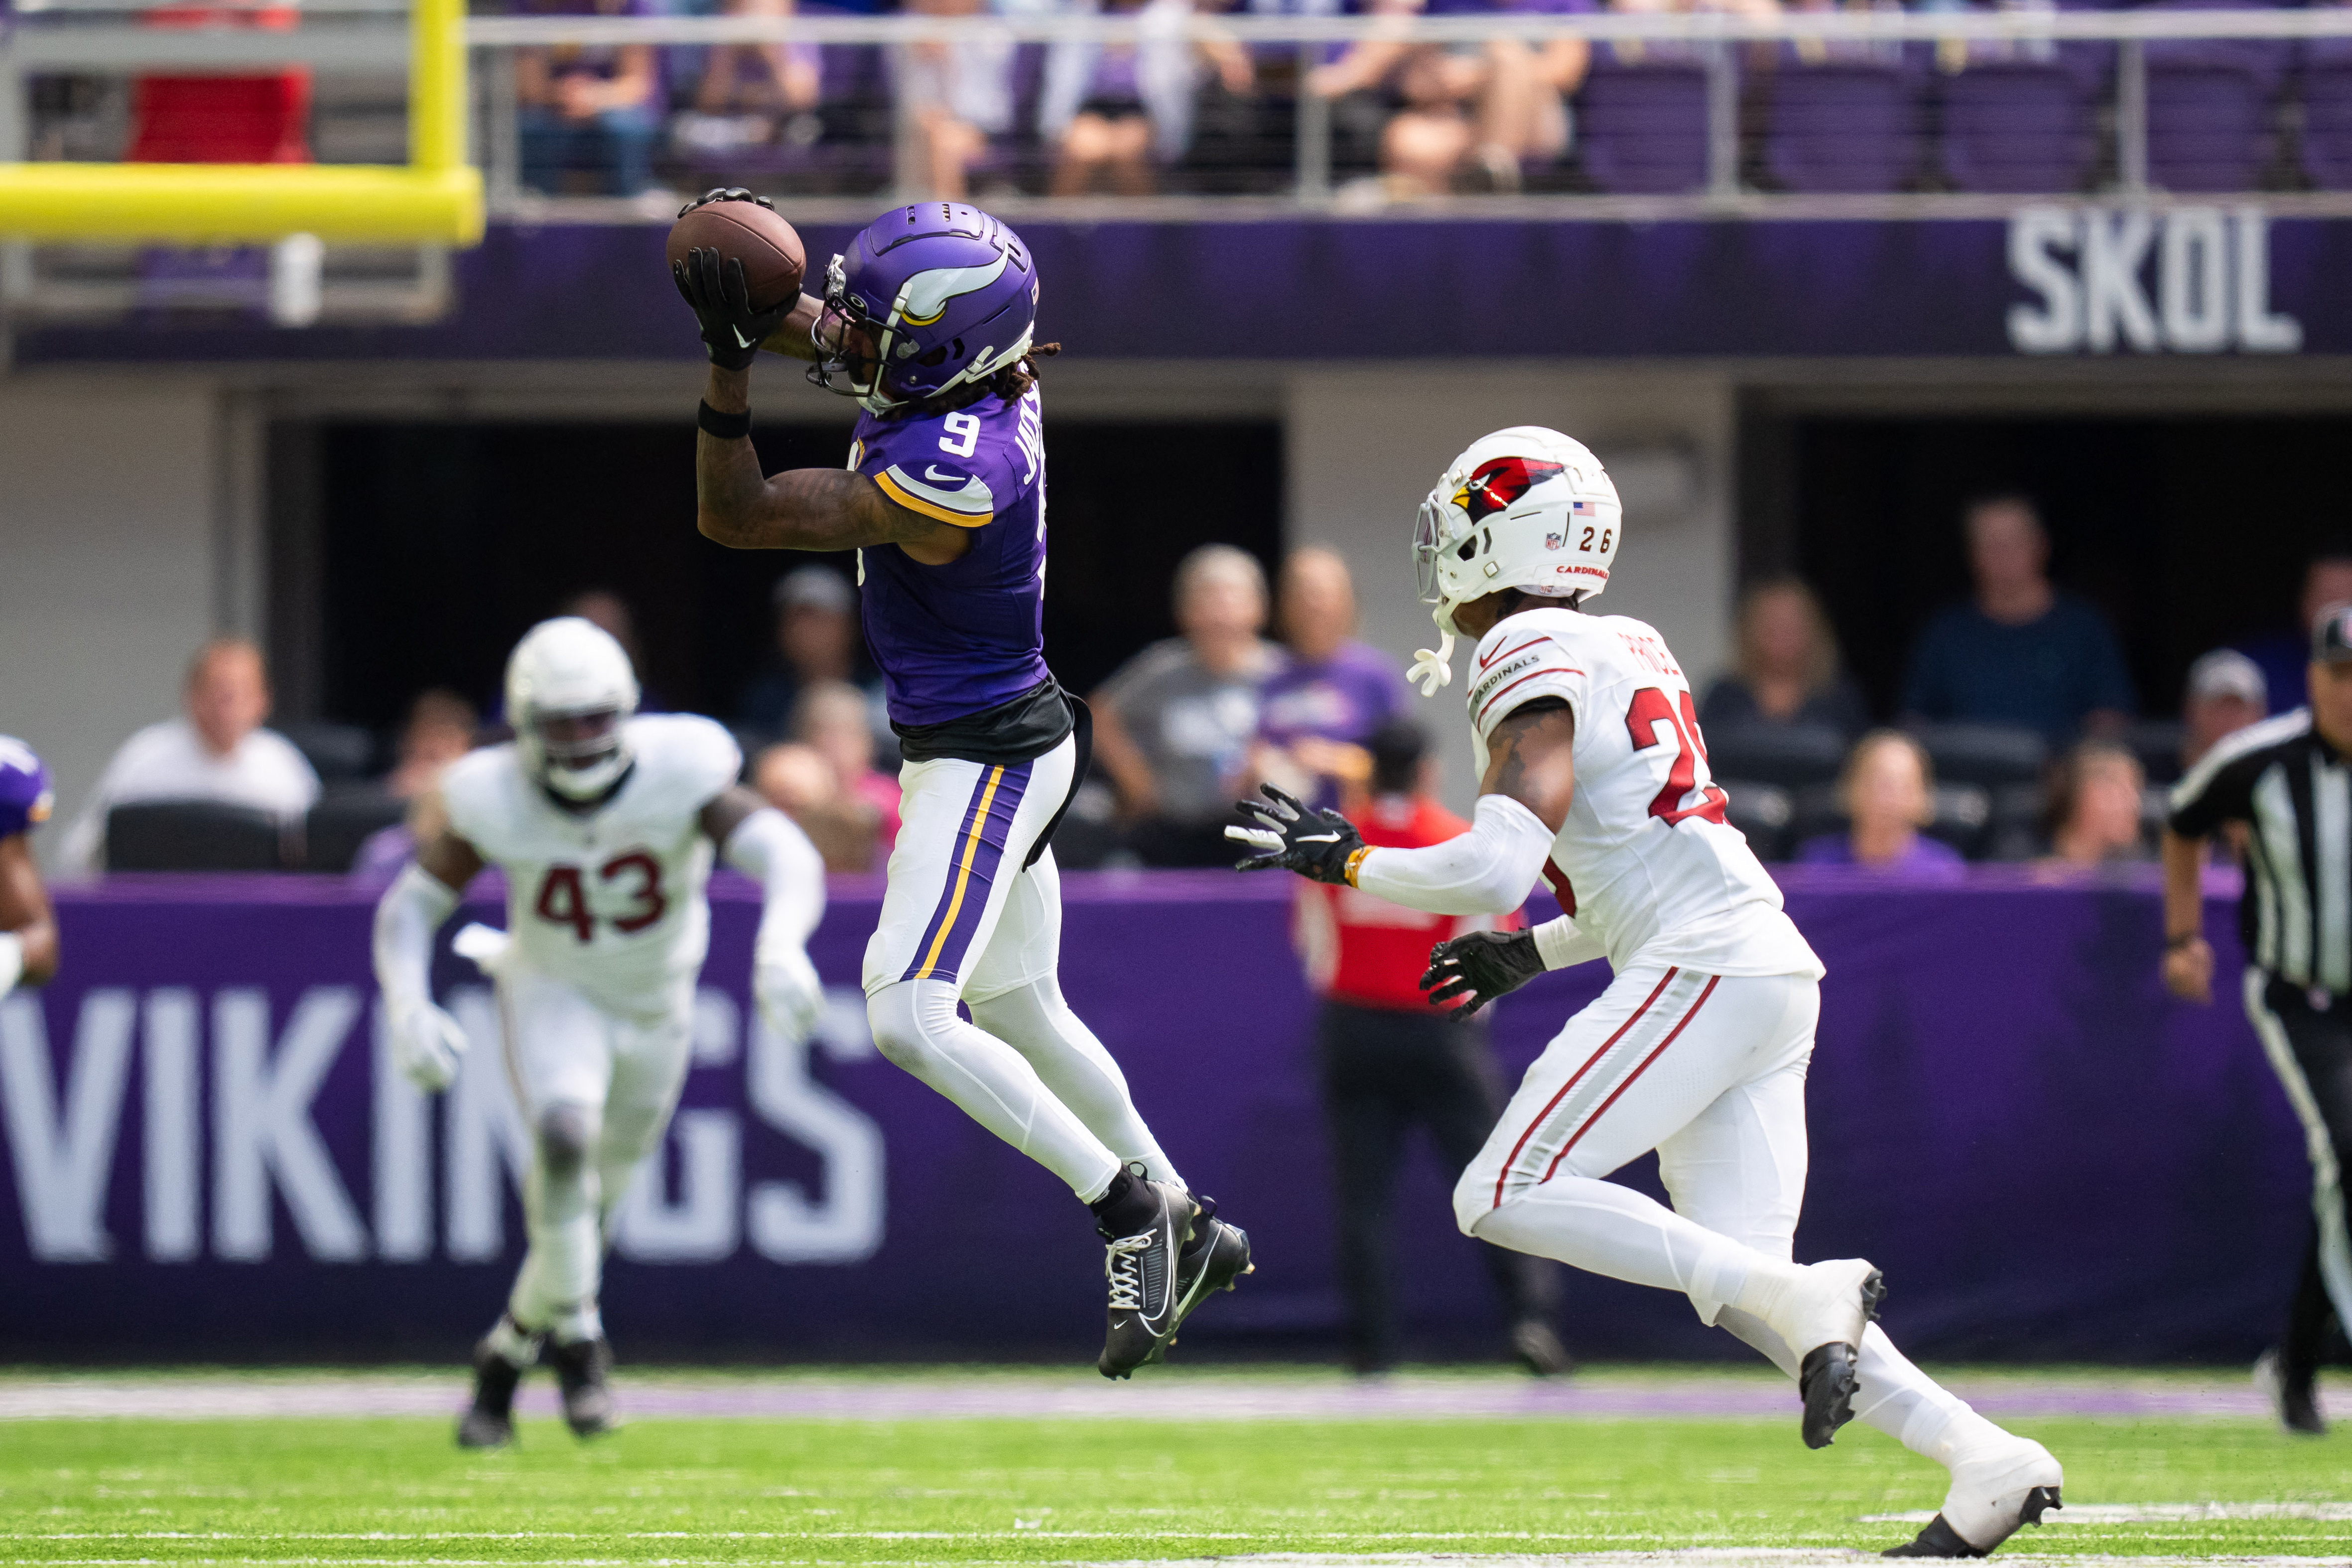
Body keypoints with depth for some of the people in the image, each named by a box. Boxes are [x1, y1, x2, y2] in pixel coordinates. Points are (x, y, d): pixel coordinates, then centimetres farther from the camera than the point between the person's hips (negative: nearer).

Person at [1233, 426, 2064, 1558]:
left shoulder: (1533, 660, -6)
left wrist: (1344, 863, -3)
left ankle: (1806, 1297, -21)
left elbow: (1497, 867, -16)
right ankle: (1985, 1461, -5)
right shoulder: (1631, 652, 22)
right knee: (1735, 1281, 5)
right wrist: (1535, 955, 29)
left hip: (1702, 974, -9)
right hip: (1771, 974, 9)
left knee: (1503, 1198, -11)